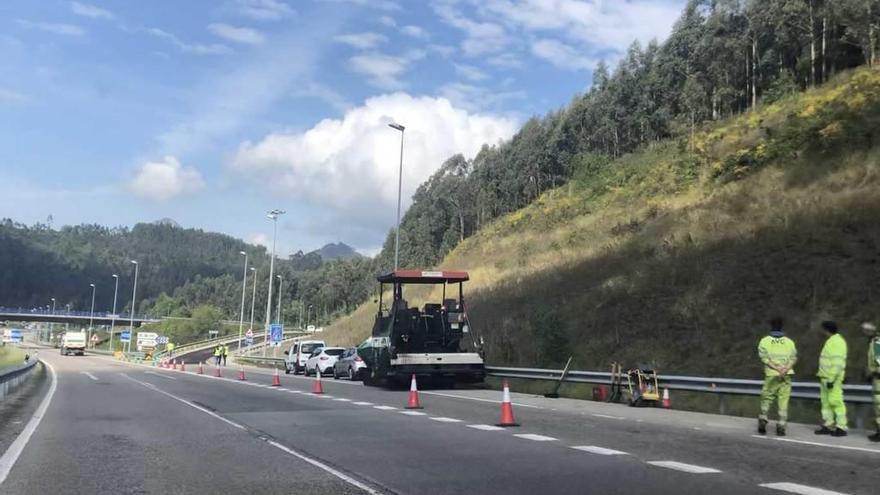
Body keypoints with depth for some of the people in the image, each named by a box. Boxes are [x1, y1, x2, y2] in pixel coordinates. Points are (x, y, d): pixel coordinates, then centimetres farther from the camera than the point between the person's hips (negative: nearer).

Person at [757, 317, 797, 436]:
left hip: (771, 375, -1)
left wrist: (777, 368, -14)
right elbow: (794, 358, -5)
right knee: (783, 400, 3)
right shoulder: (789, 341, 8)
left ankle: (763, 419, -1)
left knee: (766, 399, 12)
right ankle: (781, 426, 0)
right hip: (786, 376, 1)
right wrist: (785, 369, -17)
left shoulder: (765, 340, 3)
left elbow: (764, 358, -9)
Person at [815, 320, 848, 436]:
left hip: (833, 379, -10)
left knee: (835, 401, -8)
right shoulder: (830, 341, 18)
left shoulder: (838, 342, -14)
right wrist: (822, 375, 20)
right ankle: (827, 426, 16)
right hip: (825, 378, 10)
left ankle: (841, 428, -4)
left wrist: (832, 379, -23)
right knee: (826, 402, 11)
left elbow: (837, 363, -21)